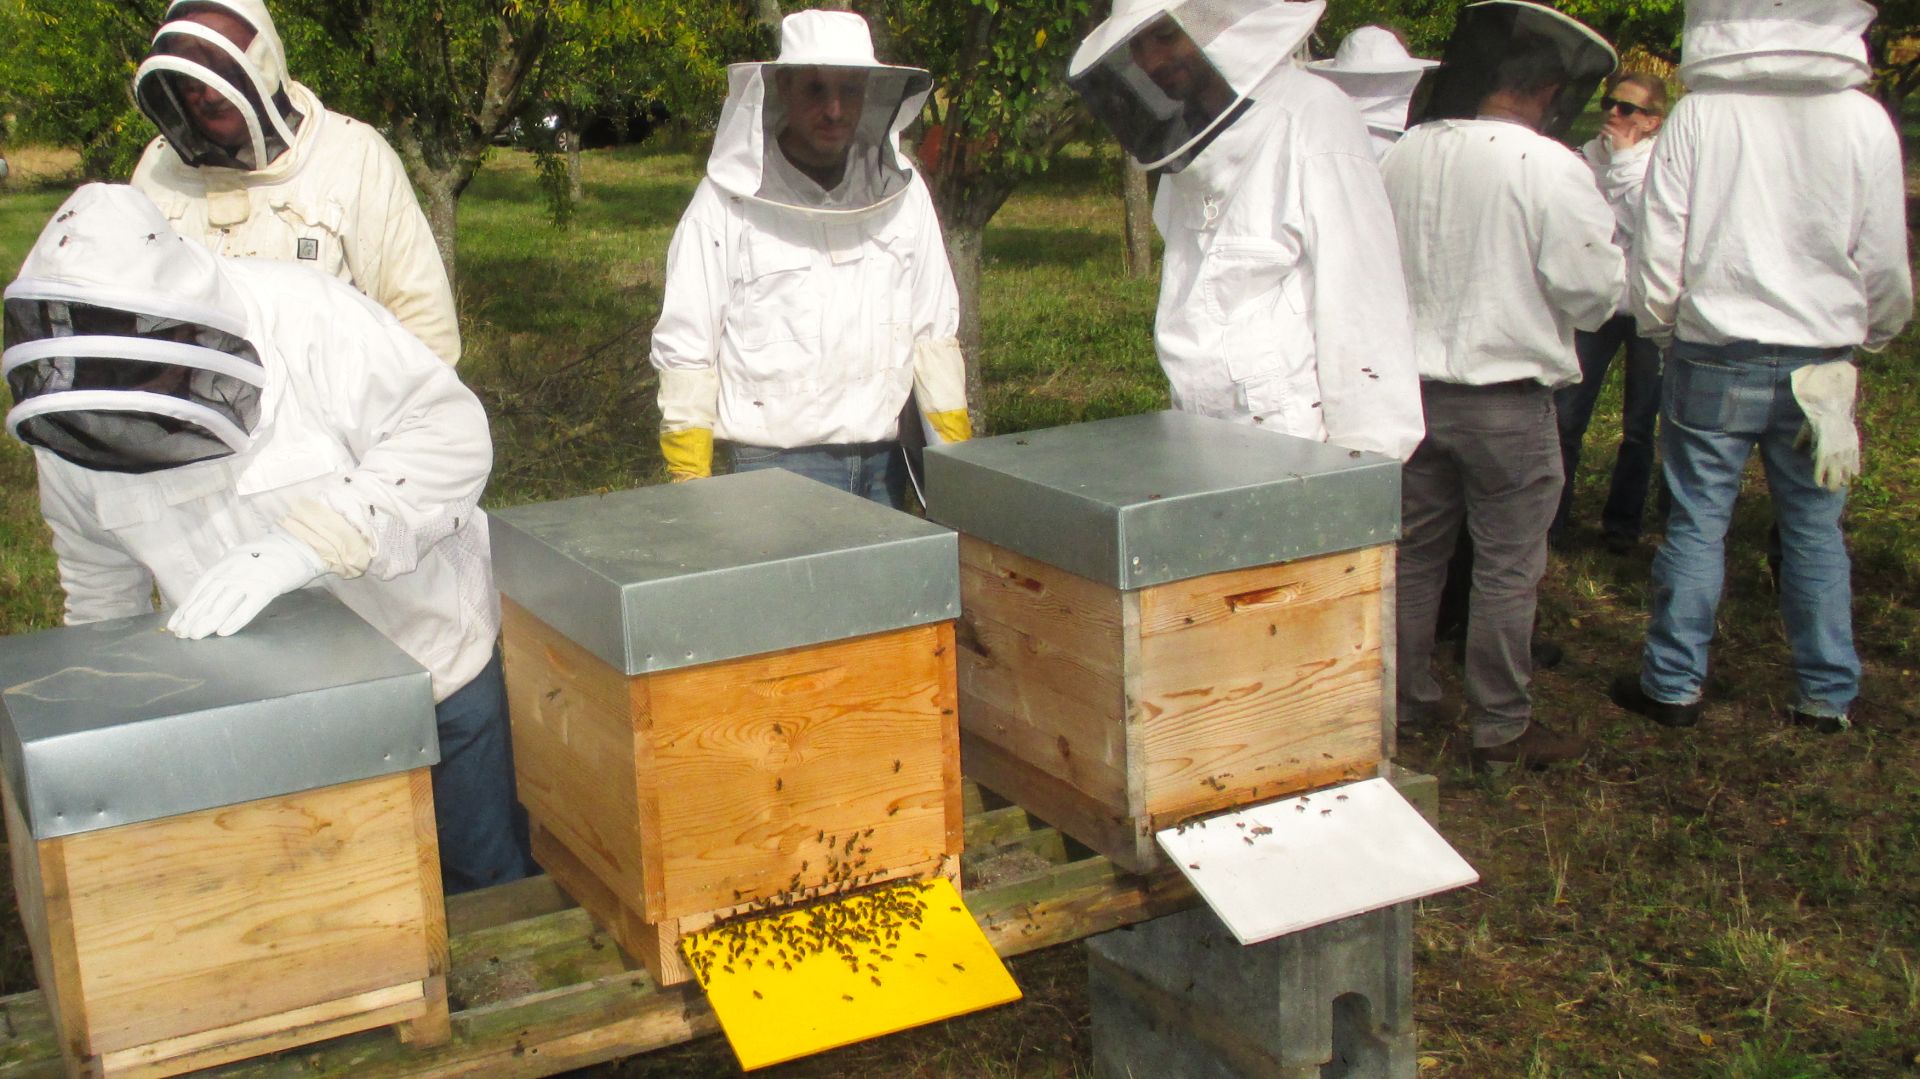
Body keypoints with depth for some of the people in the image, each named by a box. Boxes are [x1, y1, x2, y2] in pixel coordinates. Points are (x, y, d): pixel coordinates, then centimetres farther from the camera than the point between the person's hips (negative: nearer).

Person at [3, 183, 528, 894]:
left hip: (436, 655, -3)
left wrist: (306, 542, -40)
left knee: (484, 876, 15)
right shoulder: (67, 427, -9)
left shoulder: (304, 316, -26)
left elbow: (452, 434, -30)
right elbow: (99, 590, 6)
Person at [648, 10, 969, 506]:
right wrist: (691, 484, -7)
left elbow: (934, 329, 11)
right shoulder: (728, 201, -7)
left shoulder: (900, 191, 5)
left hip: (882, 464, 4)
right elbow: (685, 351, -5)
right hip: (774, 465, -4)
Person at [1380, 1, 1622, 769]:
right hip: (1506, 398, -5)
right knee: (1506, 568, 6)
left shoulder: (1403, 156, -1)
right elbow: (1595, 288, -11)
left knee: (1414, 552, 17)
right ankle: (1501, 727, 14)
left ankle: (1404, 696, 29)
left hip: (1412, 385, 5)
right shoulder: (1550, 169, -16)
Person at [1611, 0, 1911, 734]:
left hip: (1715, 362, -1)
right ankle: (1827, 694, 20)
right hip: (1820, 364, 2)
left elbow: (1658, 248, -6)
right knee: (1815, 529, 11)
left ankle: (1674, 684, 13)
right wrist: (1873, 332, 21)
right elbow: (1886, 266, 1)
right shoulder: (1865, 121, -5)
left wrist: (1657, 323, 13)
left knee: (1696, 523, 7)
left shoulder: (1698, 116, -9)